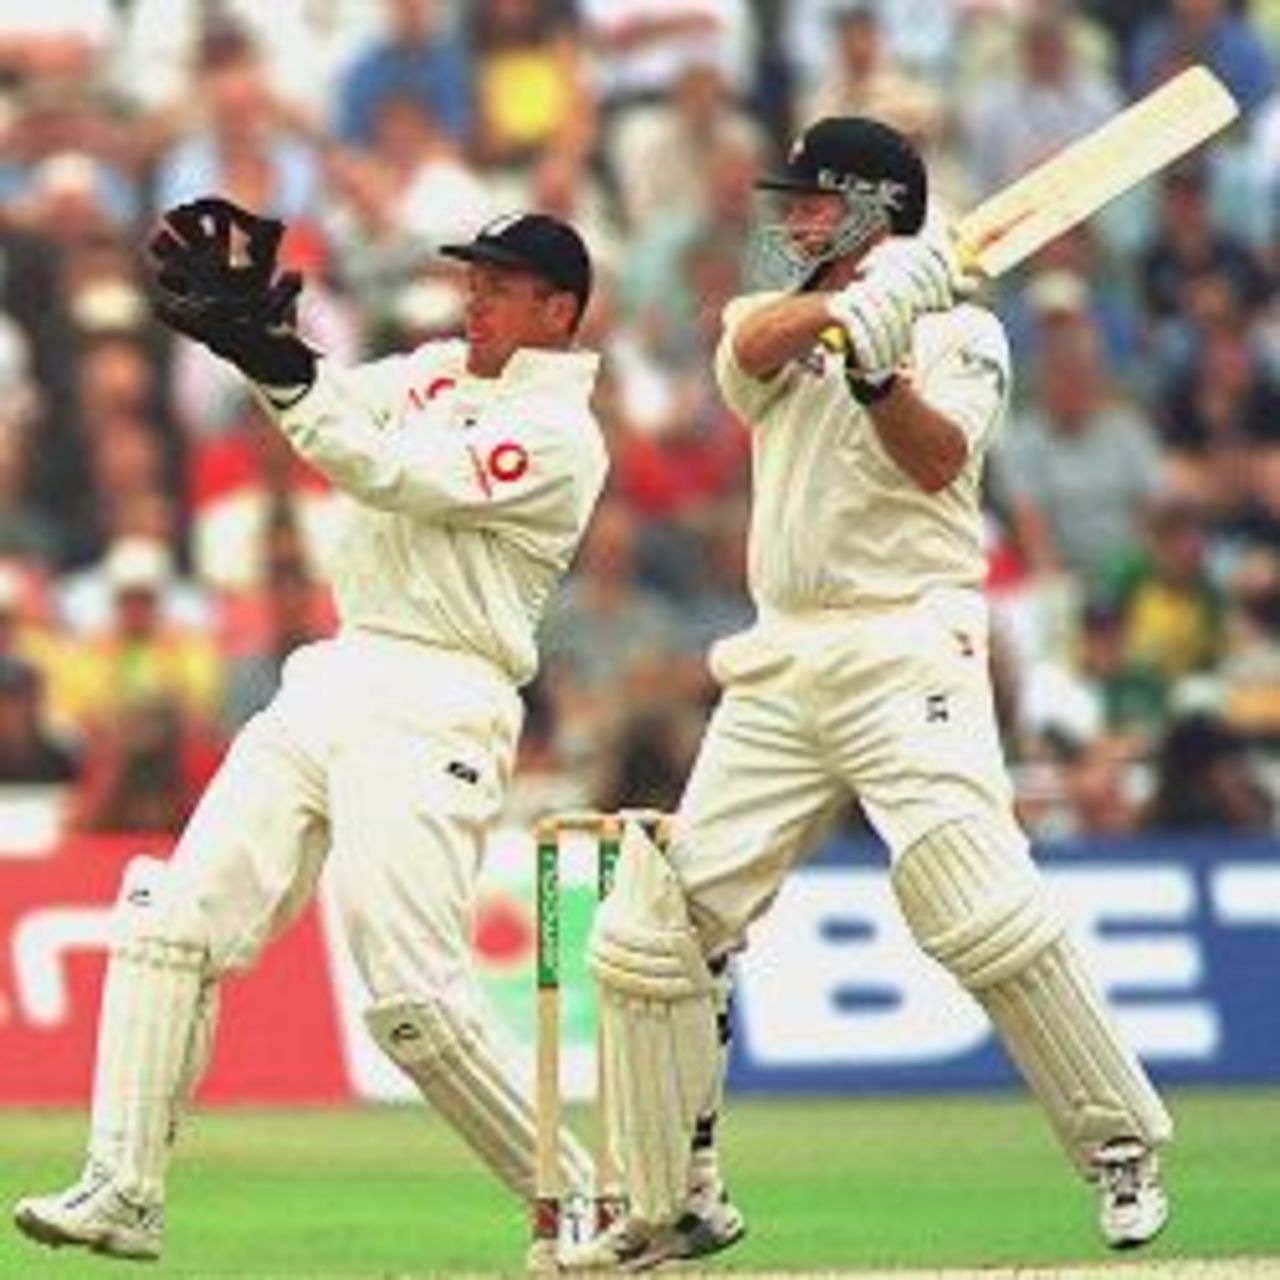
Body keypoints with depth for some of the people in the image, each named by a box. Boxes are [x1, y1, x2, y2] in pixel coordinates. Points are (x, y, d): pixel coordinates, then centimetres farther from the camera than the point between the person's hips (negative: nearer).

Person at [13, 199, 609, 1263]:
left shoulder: (558, 434, -9)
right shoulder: (445, 372, 18)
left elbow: (389, 475, -18)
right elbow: (327, 407, 11)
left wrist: (277, 362, -23)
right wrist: (245, 316, -6)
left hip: (434, 715, -8)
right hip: (329, 685, 8)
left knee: (415, 1001, -15)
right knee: (172, 922, -2)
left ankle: (579, 1201, -1)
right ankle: (124, 1192, -2)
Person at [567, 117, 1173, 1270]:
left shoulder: (959, 331, 4)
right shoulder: (776, 323, 16)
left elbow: (938, 458, -15)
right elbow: (754, 341, -9)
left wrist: (874, 367, -34)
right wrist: (859, 306, -28)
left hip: (906, 648, -5)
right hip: (779, 672, 5)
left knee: (985, 911, -20)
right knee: (649, 933, 1)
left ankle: (1125, 1152, -8)